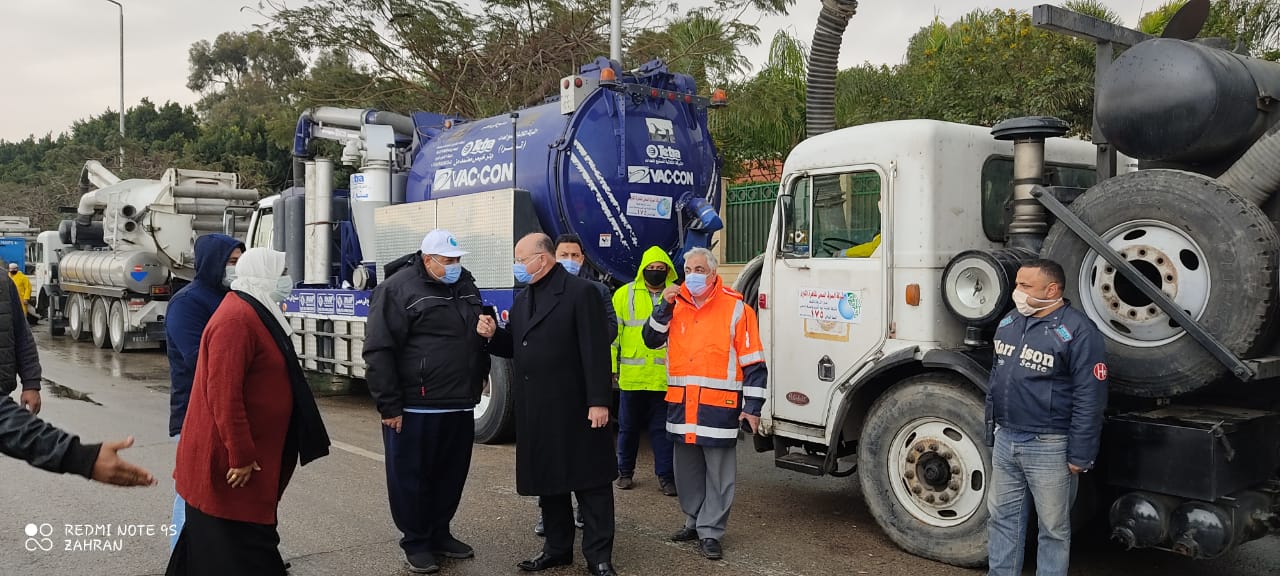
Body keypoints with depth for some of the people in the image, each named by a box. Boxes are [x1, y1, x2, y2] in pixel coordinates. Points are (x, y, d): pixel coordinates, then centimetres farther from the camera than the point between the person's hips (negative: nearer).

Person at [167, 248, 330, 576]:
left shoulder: (256, 313, 13)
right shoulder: (237, 319, -20)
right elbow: (224, 395, -26)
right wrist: (241, 456, -23)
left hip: (240, 454, 10)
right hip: (227, 462, -10)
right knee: (235, 549, -1)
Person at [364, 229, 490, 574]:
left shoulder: (465, 284, 12)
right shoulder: (398, 288, -10)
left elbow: (479, 335, 27)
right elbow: (378, 351, -13)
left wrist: (480, 374, 17)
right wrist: (390, 406, -15)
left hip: (459, 405, 7)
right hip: (415, 407, -7)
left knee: (451, 475, 15)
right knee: (411, 478, 5)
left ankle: (439, 534, 31)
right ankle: (416, 543, 20)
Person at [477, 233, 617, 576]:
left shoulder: (581, 292, -9)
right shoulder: (523, 298, 15)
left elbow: (596, 350, -15)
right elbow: (516, 347, 18)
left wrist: (599, 400, -19)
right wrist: (493, 334, -2)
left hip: (575, 408, -8)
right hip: (535, 410, 8)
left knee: (590, 482, 1)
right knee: (547, 480, 15)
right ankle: (558, 548, 28)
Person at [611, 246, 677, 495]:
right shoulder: (625, 294, 4)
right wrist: (610, 366, -1)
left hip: (666, 377, 0)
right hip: (632, 375, 0)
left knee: (663, 428, 5)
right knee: (628, 427, 11)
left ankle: (666, 476, 14)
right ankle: (625, 472, 26)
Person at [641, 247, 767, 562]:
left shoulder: (735, 307, -6)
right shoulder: (676, 305, 9)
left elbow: (753, 363, -6)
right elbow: (652, 340, 4)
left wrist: (752, 408, -9)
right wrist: (665, 306, -8)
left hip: (719, 406, -5)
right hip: (681, 405, 5)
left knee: (718, 474, 4)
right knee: (687, 471, 15)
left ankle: (710, 532, 14)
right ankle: (694, 522, 31)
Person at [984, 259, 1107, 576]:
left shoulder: (1077, 331, -14)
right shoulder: (1008, 322, 10)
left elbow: (1089, 400, -15)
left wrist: (1080, 455, -15)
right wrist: (991, 430, 17)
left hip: (1048, 446, -7)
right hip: (1005, 440, 7)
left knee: (1053, 528, 7)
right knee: (1002, 517, 14)